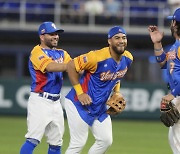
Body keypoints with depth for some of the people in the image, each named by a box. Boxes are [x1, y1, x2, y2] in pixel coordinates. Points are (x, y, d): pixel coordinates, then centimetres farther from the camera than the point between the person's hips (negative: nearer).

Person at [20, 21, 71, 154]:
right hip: (40, 101, -7)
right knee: (33, 140, -15)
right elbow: (50, 67, -25)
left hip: (56, 102, 7)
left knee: (56, 143, 10)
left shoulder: (61, 53, 15)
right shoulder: (37, 52, -6)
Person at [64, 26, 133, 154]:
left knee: (106, 141, 8)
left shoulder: (128, 59, -2)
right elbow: (71, 66, -20)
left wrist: (116, 93, 7)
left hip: (100, 107, 8)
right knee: (78, 143, -6)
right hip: (80, 104, -8)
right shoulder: (97, 57, -25)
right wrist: (79, 93, -21)